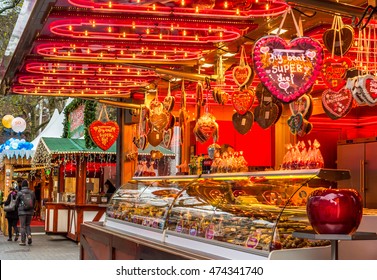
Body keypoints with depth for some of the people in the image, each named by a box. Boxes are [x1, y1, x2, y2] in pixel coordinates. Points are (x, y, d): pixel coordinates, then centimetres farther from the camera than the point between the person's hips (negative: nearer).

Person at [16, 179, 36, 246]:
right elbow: (34, 202, 8)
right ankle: (29, 235, -5)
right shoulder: (32, 192, 1)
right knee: (27, 225, 19)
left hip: (22, 211, -3)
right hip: (30, 211, 3)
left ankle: (23, 241, 5)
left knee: (22, 226, 5)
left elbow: (17, 203, 0)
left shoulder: (20, 193, -8)